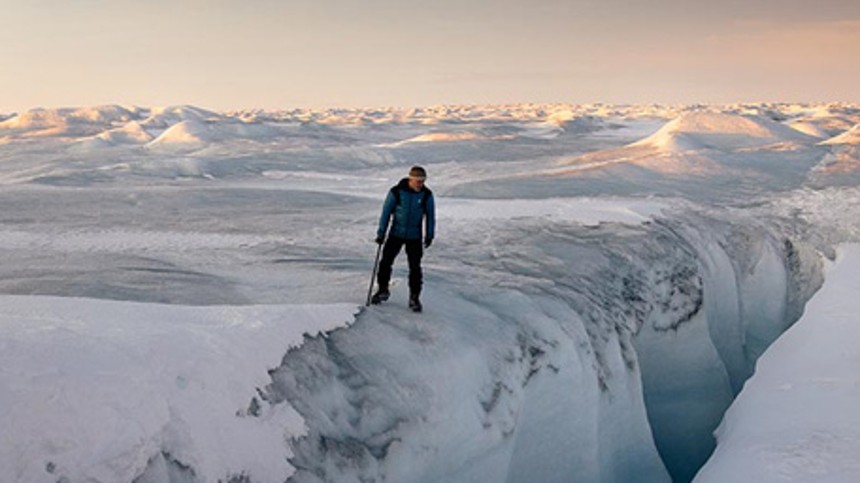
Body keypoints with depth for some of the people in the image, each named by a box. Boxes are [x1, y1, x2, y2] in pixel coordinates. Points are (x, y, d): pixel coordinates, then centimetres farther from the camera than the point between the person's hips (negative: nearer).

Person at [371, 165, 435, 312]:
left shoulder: (426, 195, -9)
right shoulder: (396, 192, -13)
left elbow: (430, 215, 4)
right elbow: (386, 212, -5)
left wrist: (429, 235, 6)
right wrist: (381, 233, -4)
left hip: (415, 237, 0)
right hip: (396, 234, 0)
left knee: (415, 267, -3)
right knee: (385, 262, 5)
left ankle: (414, 297, 8)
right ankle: (383, 290, 25)